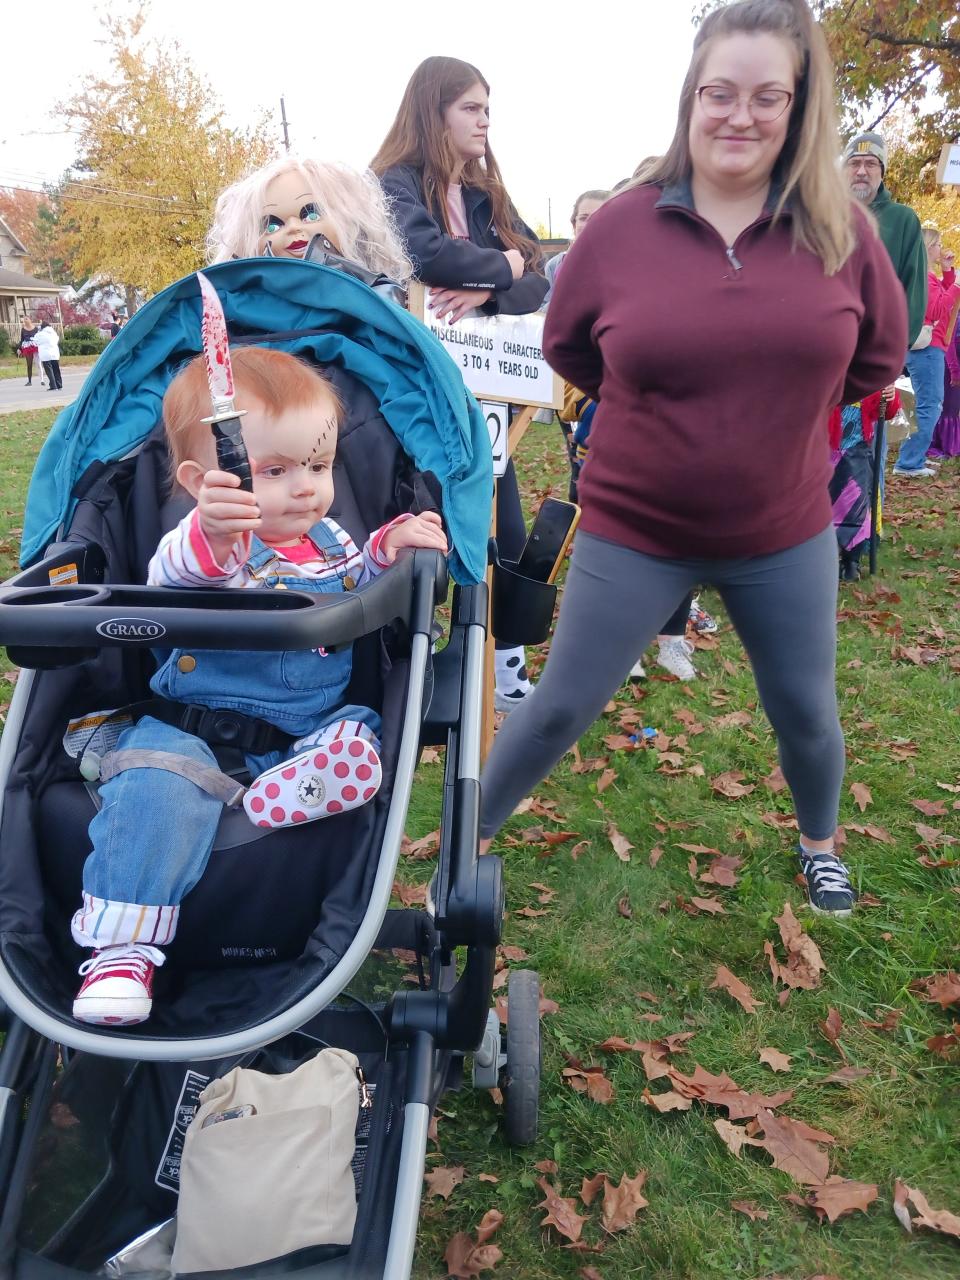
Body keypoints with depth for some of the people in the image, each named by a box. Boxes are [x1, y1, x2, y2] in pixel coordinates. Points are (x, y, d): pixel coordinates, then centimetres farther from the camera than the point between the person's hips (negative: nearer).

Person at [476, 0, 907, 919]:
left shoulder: (840, 230, -5)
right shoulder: (621, 225, -9)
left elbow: (878, 356, 9)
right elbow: (566, 348, 6)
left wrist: (784, 407, 5)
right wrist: (655, 406, 6)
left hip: (786, 537, 2)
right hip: (633, 534, -2)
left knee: (806, 712, 17)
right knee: (559, 707, 7)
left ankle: (819, 843, 47)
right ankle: (469, 840, 30)